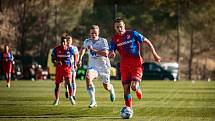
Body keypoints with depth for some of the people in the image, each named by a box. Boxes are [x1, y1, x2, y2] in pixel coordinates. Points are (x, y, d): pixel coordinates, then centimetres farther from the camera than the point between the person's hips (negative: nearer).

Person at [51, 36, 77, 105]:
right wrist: (56, 62, -24)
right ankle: (56, 100, 18)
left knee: (68, 83, -16)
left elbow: (74, 55, 16)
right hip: (59, 68, 1)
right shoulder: (56, 49, -6)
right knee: (57, 85, 3)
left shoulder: (70, 49, -4)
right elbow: (53, 60, -3)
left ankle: (71, 97, 4)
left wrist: (75, 64, 9)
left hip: (67, 68, -1)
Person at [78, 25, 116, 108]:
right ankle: (93, 101, -26)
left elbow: (105, 54, -30)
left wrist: (93, 50, -33)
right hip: (93, 66, 2)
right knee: (88, 77, -29)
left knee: (106, 87, 9)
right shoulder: (87, 41, -2)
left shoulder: (103, 41, -16)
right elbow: (83, 48, 24)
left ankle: (111, 89, 51)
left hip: (104, 66, -2)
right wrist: (80, 59, 18)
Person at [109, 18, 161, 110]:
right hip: (124, 66, 4)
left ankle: (138, 89, 18)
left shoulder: (133, 34, -4)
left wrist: (154, 54, 1)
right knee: (126, 89, 2)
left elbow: (147, 42, 2)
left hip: (136, 64, -4)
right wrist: (111, 54, -23)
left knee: (134, 87, -19)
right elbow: (110, 53, 3)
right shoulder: (115, 39, 4)